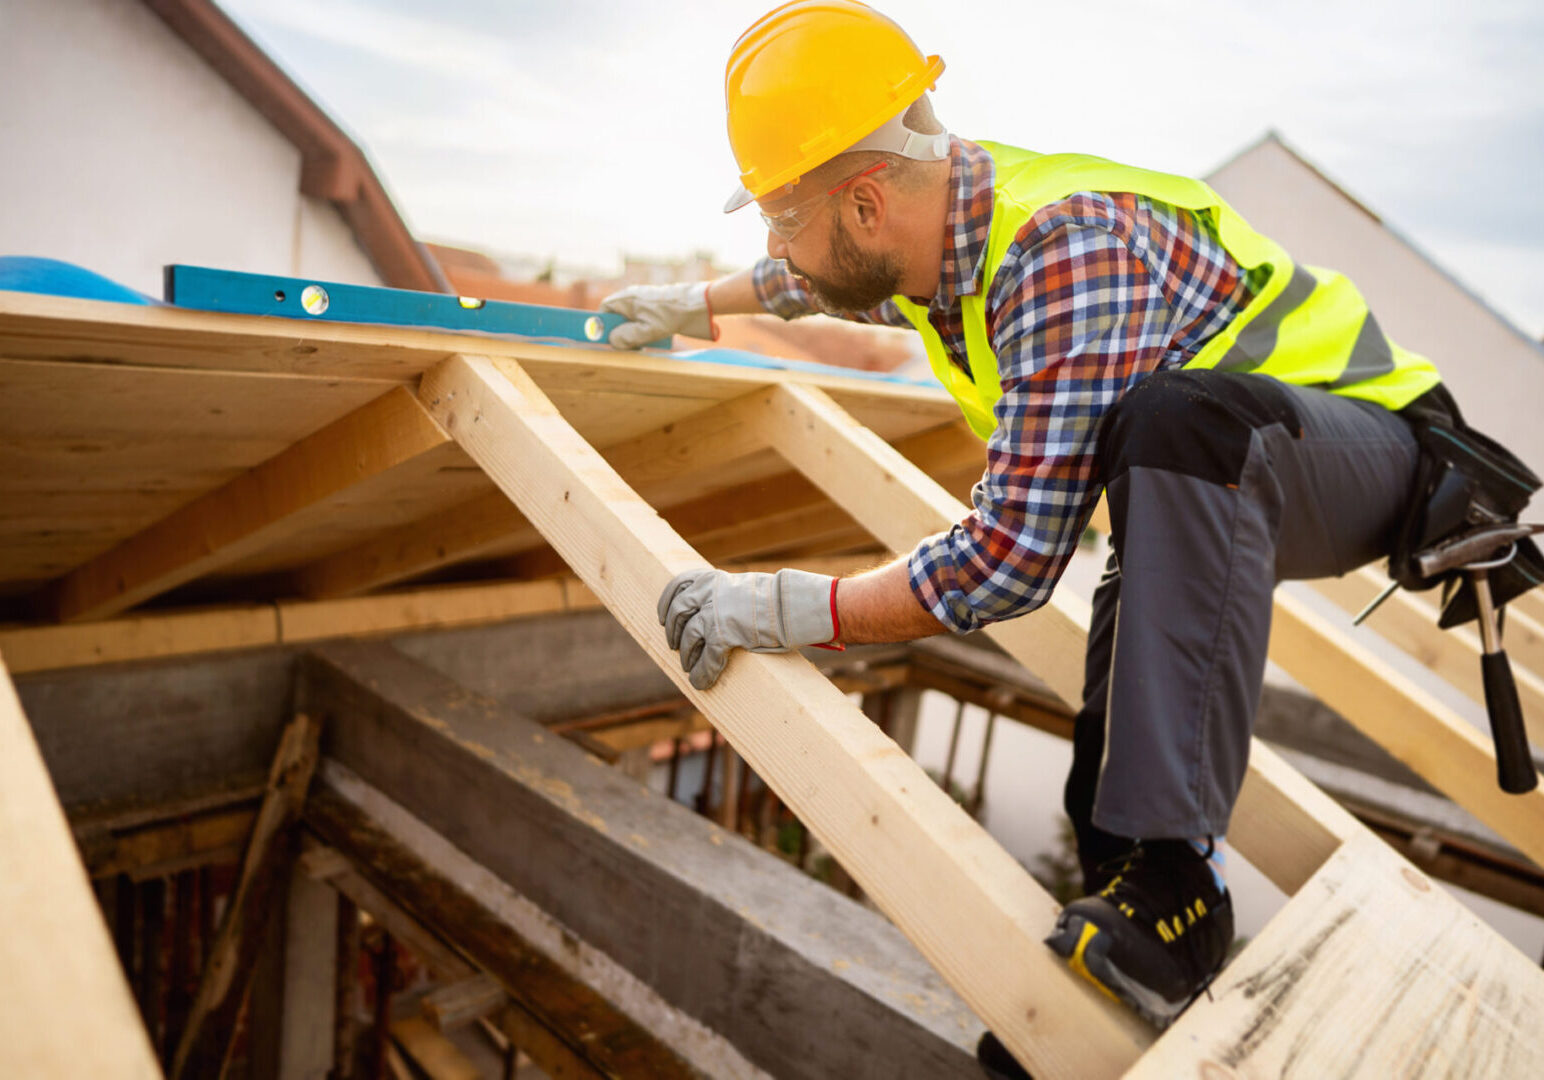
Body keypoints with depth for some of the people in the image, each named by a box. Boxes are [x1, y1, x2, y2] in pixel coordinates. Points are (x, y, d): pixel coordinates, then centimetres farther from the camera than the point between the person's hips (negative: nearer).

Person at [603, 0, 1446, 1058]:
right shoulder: (941, 223, -7)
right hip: (1208, 490, 9)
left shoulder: (1068, 254, -35)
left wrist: (789, 607, -32)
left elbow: (1012, 557, -37)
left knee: (1174, 419, -41)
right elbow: (820, 282, 19)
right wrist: (696, 303, 28)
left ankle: (1173, 873, -37)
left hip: (1360, 440, -9)